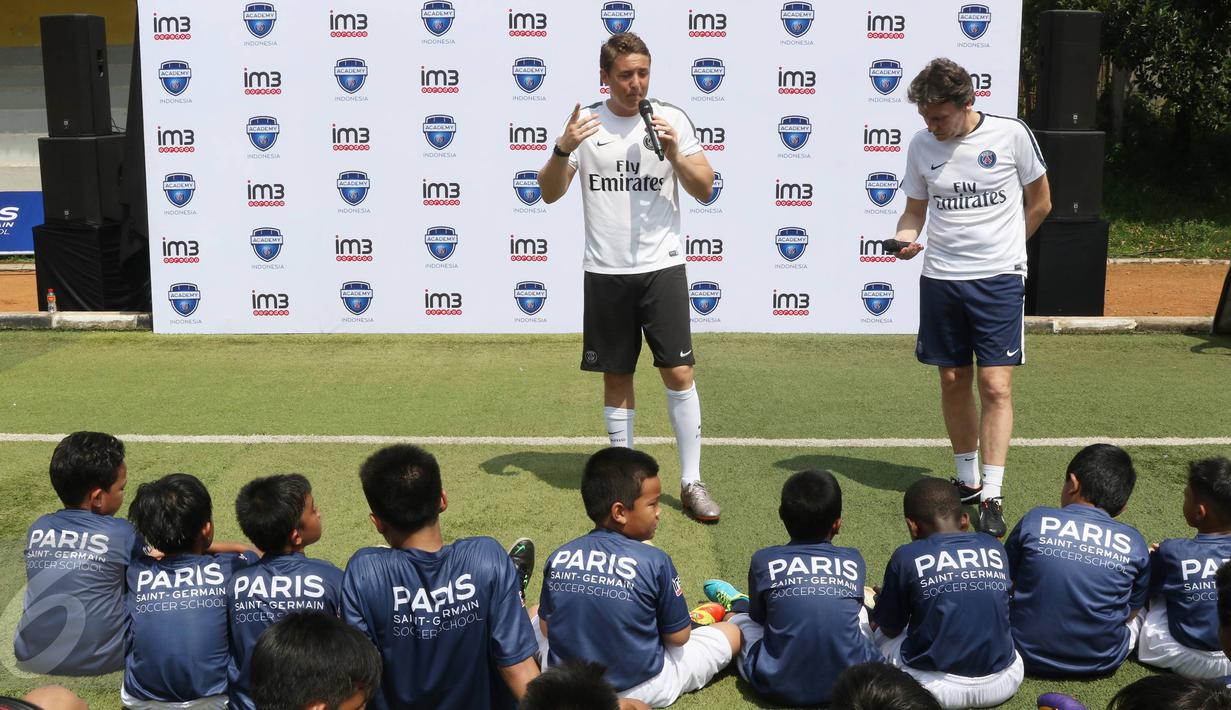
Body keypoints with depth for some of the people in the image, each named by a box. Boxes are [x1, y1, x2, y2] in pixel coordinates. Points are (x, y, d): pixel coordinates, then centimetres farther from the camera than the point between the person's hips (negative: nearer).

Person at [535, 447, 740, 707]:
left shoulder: (558, 558, -8)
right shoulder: (655, 561, -18)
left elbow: (546, 629, 3)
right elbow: (678, 637, -8)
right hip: (642, 690, -2)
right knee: (732, 633, 20)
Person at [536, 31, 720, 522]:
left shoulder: (672, 119, 1)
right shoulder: (586, 122, 3)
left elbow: (705, 190, 1)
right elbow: (550, 193, 1)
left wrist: (674, 153, -15)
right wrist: (563, 149, -16)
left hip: (662, 266, -1)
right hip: (605, 270, 1)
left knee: (679, 372, -5)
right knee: (616, 376, 8)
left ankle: (691, 482, 5)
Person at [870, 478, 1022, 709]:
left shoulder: (906, 556, -6)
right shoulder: (995, 547, 4)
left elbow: (890, 630, 5)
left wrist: (883, 602, 29)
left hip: (937, 688, -3)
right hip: (1002, 684, 3)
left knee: (880, 636, 24)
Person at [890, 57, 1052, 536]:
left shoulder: (1011, 134, -6)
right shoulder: (921, 146, 2)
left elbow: (1040, 203, 7)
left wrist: (1002, 248, 11)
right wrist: (904, 237, -8)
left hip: (999, 278, -3)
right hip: (940, 280, 3)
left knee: (996, 387, -8)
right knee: (953, 382, 9)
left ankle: (992, 497, -5)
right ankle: (967, 480, 26)